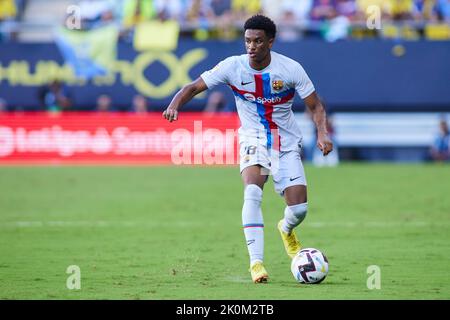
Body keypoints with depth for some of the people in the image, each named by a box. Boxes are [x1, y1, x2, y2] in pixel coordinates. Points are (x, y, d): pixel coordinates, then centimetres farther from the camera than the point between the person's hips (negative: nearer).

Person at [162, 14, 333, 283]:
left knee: (299, 208, -6)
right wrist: (175, 105, -33)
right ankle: (256, 262, -26)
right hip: (253, 141, -1)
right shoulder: (233, 67, -13)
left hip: (287, 144, 1)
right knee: (252, 193, -29)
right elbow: (194, 87, -12)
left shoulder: (291, 69, -14)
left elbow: (315, 105, -5)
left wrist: (323, 133, -24)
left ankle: (287, 230, 34)